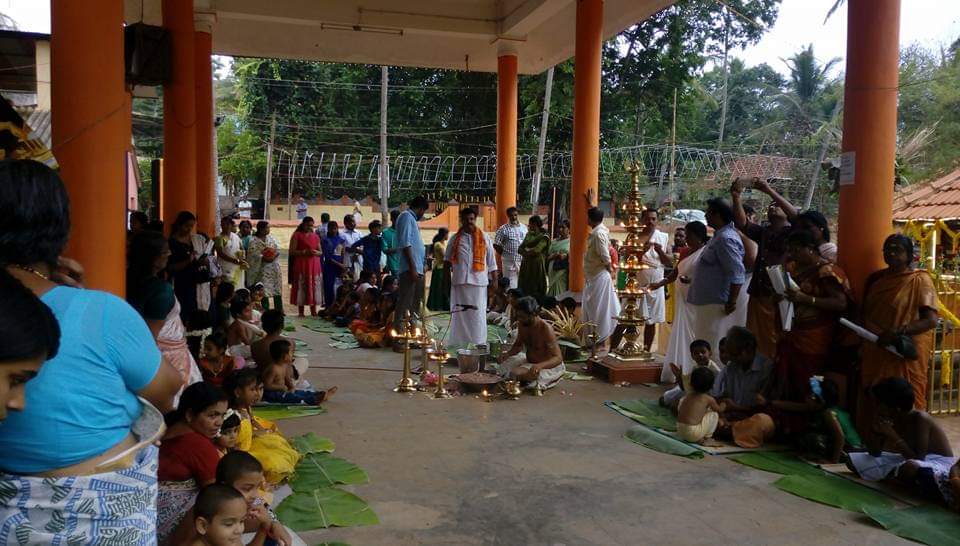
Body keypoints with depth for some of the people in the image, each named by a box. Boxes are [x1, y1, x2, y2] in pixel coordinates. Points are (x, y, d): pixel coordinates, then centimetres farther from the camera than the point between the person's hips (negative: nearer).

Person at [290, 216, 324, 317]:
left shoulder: (315, 236, 15)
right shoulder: (297, 235, 2)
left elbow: (320, 252, 17)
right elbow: (292, 252, -5)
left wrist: (316, 252, -5)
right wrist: (304, 252, -17)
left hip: (314, 266, 4)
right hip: (301, 266, -4)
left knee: (314, 287, 2)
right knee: (301, 288, -6)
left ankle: (313, 311, 7)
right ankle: (300, 312, 0)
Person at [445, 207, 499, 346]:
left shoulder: (484, 238, 7)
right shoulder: (455, 239, 9)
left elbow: (491, 263, 7)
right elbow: (447, 261, 12)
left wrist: (495, 282, 2)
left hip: (478, 282, -1)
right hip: (459, 282, 1)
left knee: (478, 314, 0)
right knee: (459, 314, 6)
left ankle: (478, 343, 7)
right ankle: (459, 343, 14)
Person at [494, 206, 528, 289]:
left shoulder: (524, 228, 11)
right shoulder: (503, 229, -4)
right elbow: (496, 245, -4)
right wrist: (504, 254, -4)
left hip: (523, 261, 5)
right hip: (509, 262, -4)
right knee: (511, 286, -2)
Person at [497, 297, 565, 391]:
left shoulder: (546, 329, -28)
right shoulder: (522, 324, -7)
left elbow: (558, 358, -32)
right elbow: (518, 345, 12)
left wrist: (540, 365, -50)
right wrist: (508, 354, -9)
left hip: (548, 366, -8)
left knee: (515, 373, -26)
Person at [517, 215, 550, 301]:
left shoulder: (544, 237, -7)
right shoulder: (528, 234, 14)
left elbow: (536, 250, -18)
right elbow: (520, 249, 8)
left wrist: (525, 251, -3)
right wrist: (529, 251, -11)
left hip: (537, 265, -6)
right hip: (526, 265, 6)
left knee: (536, 290, -3)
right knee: (524, 289, 3)